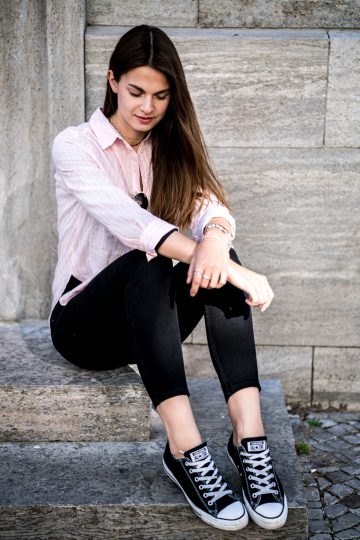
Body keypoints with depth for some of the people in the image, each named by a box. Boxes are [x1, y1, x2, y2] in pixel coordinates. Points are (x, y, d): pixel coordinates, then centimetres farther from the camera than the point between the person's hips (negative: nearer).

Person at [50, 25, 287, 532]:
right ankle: (185, 449, -44)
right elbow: (126, 219, -26)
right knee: (147, 262, -36)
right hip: (84, 320, -4)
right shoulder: (75, 146, -7)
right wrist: (233, 270, -38)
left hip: (149, 320, 4)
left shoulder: (169, 149, 10)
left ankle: (249, 437, -37)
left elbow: (210, 204, -11)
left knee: (217, 255, -27)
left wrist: (215, 240, -38)